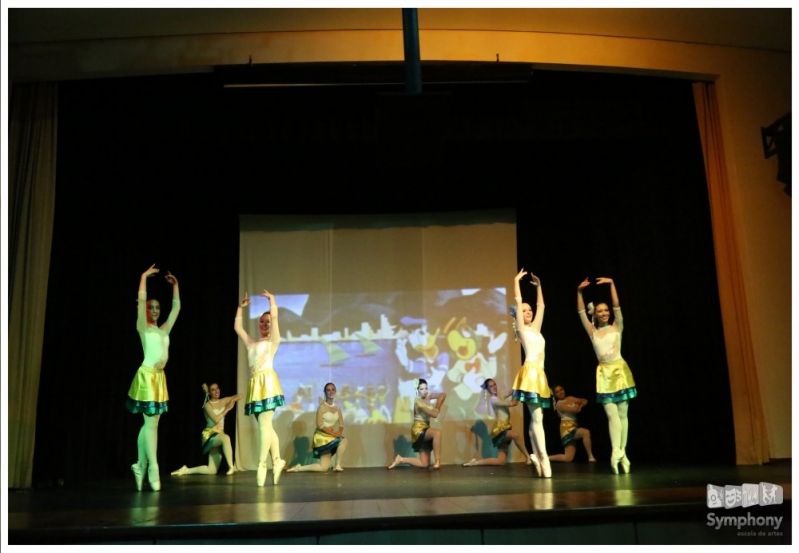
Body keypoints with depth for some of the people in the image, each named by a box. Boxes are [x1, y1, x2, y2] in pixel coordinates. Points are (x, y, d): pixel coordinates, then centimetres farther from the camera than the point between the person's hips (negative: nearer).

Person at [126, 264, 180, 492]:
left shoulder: (164, 329, 15)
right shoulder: (143, 327, 0)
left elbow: (176, 307, 18)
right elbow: (141, 299, -11)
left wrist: (175, 285, 19)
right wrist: (144, 276, -7)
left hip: (160, 377, 6)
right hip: (147, 375, -6)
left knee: (150, 423, 8)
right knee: (151, 422, -7)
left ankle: (140, 466, 16)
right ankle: (153, 469, -3)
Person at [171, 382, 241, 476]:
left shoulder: (223, 401, 9)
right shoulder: (208, 405, -7)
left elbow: (239, 397, 10)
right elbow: (216, 419, -20)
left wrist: (232, 400, -9)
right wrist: (227, 409, -14)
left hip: (219, 435, 6)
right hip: (210, 435, -6)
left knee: (212, 470, 4)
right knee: (226, 438, -42)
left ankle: (186, 470, 16)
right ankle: (231, 467, -34)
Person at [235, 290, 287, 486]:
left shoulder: (273, 341, 8)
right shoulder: (251, 343, 23)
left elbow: (274, 316, -4)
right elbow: (237, 327, 26)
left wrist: (271, 299, 5)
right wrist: (241, 307, 24)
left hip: (267, 381, -6)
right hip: (254, 384, 6)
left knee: (264, 425, -11)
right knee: (266, 426, 6)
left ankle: (261, 465, -10)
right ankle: (276, 461, 13)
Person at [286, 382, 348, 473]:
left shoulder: (337, 408, 8)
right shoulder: (322, 407, -10)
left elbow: (341, 425, 7)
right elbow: (320, 425, -17)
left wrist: (339, 433, -14)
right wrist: (334, 433, -21)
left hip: (332, 437, 6)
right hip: (322, 437, -6)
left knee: (323, 468, -2)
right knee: (343, 440, -26)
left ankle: (299, 468, 9)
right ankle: (337, 465, -11)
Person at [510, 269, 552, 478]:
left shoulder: (535, 327, 20)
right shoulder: (521, 328, 3)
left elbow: (541, 306, 28)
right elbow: (518, 302, -2)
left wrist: (539, 285, 28)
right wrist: (516, 281, 3)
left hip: (540, 374, 7)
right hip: (530, 372, -7)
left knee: (536, 418, 8)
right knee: (537, 417, -10)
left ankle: (536, 455, 12)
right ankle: (543, 457, -10)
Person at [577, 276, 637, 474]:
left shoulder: (617, 327, 5)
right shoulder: (592, 332, 7)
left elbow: (617, 306, -6)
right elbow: (581, 313, -1)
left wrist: (611, 284, -14)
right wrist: (579, 292, -10)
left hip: (620, 370, -1)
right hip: (604, 373, 1)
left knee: (622, 414, 3)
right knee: (611, 414, -7)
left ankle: (621, 452, 8)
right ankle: (616, 452, -12)